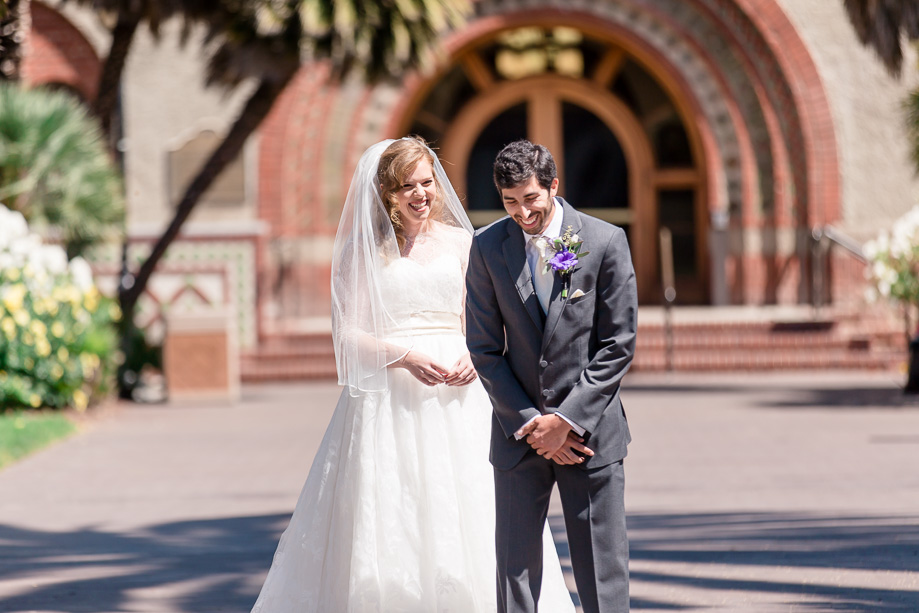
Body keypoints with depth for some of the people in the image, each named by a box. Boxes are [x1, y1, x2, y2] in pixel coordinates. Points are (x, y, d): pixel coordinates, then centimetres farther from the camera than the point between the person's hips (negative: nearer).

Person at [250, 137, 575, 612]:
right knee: (387, 516, -5)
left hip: (456, 396, 2)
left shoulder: (459, 242, 10)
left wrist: (477, 355, -9)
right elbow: (347, 333, -1)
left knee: (468, 519, -2)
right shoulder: (366, 249, 3)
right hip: (387, 398, -2)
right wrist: (406, 356, -15)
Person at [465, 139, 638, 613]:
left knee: (602, 574, 0)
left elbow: (618, 345, -5)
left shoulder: (606, 242, -5)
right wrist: (531, 423, -6)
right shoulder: (487, 247, 0)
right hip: (519, 432, 2)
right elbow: (484, 348, 2)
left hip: (590, 428, -2)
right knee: (515, 568, 1)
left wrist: (566, 420, -11)